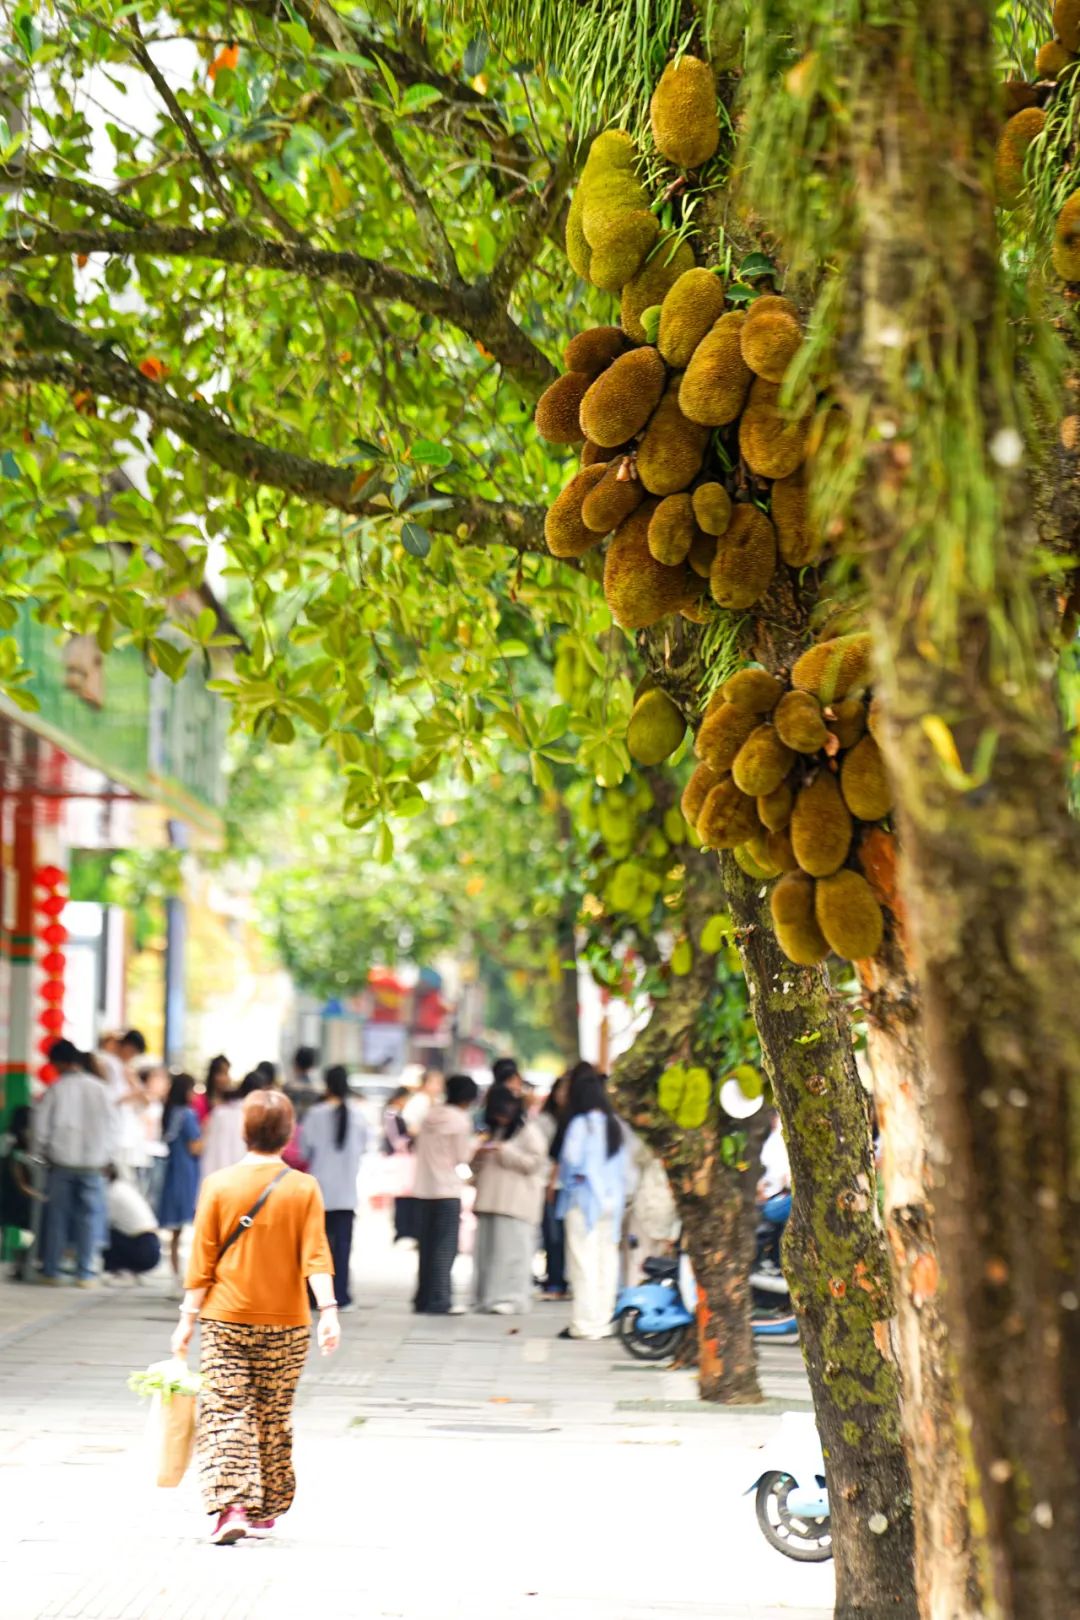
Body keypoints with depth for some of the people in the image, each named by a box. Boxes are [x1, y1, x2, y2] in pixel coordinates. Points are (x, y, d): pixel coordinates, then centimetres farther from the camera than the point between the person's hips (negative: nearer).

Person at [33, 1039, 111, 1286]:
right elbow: (108, 1124, 5)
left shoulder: (57, 1088, -6)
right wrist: (104, 1158, 15)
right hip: (93, 1162, 1)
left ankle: (51, 1271, 8)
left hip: (62, 1160, -1)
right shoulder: (99, 1089, 1)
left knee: (58, 1216, 7)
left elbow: (41, 1126, -4)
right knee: (89, 1216, 5)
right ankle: (85, 1273, 2)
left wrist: (44, 1154, 10)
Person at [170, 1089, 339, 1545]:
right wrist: (329, 1311, -9)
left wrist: (188, 1317, 2)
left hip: (226, 1319, -1)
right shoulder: (304, 1188, -3)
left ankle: (230, 1507, -15)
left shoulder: (219, 1185, -5)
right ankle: (266, 1511, 22)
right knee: (274, 1419, 13)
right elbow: (315, 1257, -9)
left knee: (225, 1413, 0)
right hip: (286, 1322, 1)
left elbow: (202, 1258, -3)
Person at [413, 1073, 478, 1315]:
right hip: (447, 1189, -6)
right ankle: (439, 1301, -7)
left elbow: (419, 1149, 12)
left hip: (424, 1188, 6)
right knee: (445, 1248, -4)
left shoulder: (431, 1116, 9)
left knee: (427, 1246, 11)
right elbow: (462, 1157, -7)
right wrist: (473, 1146, 8)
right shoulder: (460, 1120, -9)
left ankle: (423, 1299, 13)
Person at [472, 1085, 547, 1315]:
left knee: (511, 1249, -11)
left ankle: (512, 1298, -12)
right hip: (490, 1200, 8)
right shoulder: (493, 1131, 21)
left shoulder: (528, 1130, -1)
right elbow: (478, 1167, 28)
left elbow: (535, 1162, -10)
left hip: (516, 1202, -8)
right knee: (487, 1248, 6)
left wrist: (506, 1152, -14)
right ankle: (488, 1297, 11)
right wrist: (479, 1156, 4)